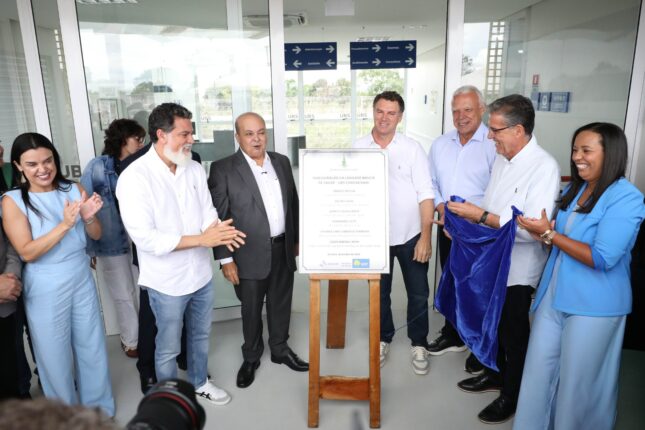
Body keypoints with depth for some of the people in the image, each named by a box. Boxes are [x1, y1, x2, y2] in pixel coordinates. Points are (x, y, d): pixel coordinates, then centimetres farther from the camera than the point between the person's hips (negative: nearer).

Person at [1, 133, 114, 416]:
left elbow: (96, 235, 1)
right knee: (55, 357, 13)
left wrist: (88, 217, -20)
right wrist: (65, 225, -27)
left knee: (92, 347, 15)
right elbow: (27, 252, -16)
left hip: (82, 280, 3)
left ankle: (100, 409, 37)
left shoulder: (73, 189, -3)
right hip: (45, 291, -2)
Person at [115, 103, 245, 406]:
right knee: (168, 348, 14)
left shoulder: (195, 170, -1)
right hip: (167, 281, -5)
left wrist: (217, 230, -23)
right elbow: (144, 238, -25)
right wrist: (201, 239, -28)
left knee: (200, 335, 24)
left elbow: (208, 212, 2)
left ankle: (200, 383, 47)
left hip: (201, 273, 6)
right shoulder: (134, 178, -19)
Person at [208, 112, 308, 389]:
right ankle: (251, 357, 34)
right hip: (250, 253, -4)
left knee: (281, 303, 18)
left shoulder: (281, 162, 6)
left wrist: (297, 239, 12)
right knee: (251, 309, 12)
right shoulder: (223, 169, -10)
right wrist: (225, 258, -12)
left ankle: (280, 349, 39)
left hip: (283, 248, 4)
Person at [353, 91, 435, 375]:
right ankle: (383, 339, 37)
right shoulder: (358, 148, -3)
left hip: (411, 235, -1)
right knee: (380, 293, 16)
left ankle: (418, 344, 31)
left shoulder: (412, 148, -5)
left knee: (418, 294, 10)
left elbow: (426, 195, -6)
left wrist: (426, 237, -11)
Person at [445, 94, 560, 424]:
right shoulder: (501, 158, 4)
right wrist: (466, 215, -3)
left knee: (514, 336, 12)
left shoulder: (544, 168, -21)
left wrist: (481, 216, -26)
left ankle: (512, 396, 34)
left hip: (516, 269, -7)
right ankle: (495, 374, 46)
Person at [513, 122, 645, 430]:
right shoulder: (574, 189, 9)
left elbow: (601, 258, -23)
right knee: (539, 370, 14)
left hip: (593, 305, -7)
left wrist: (549, 234, -19)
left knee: (578, 381, 10)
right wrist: (542, 235, -4)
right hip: (554, 295, 7)